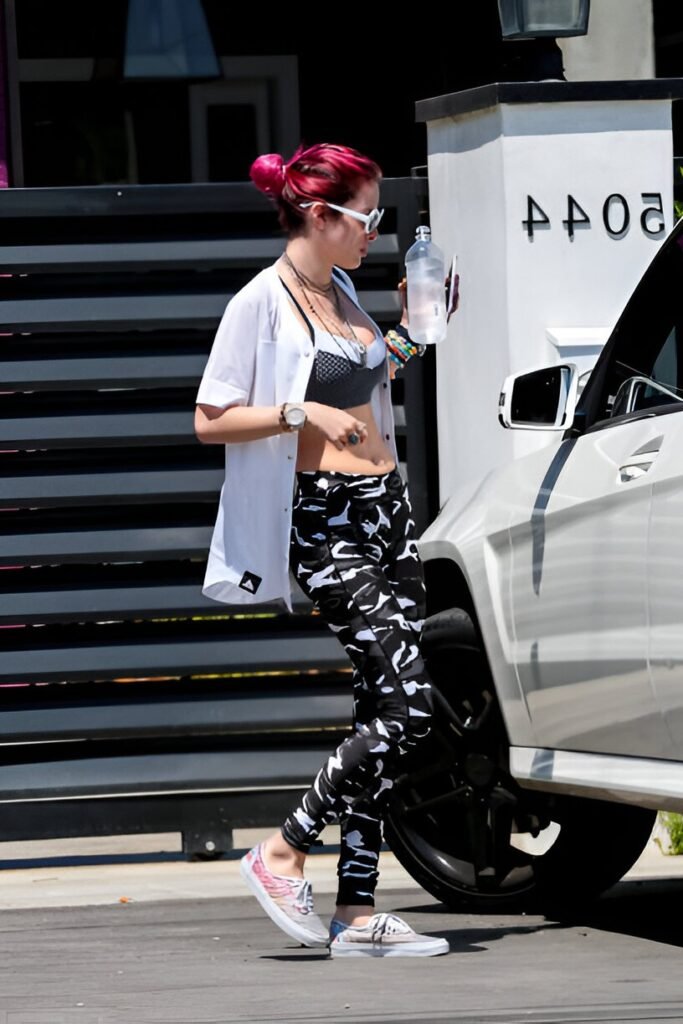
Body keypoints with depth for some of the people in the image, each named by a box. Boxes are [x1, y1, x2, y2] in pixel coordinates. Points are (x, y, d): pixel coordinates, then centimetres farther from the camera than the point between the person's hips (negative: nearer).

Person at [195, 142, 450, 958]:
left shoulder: (340, 291, 15)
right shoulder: (262, 302, -9)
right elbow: (211, 421, -12)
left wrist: (401, 348, 18)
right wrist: (302, 412, -22)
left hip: (384, 509, 9)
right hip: (323, 521, -9)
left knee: (386, 710, 4)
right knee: (409, 703, -16)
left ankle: (358, 911, 6)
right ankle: (282, 855, -3)